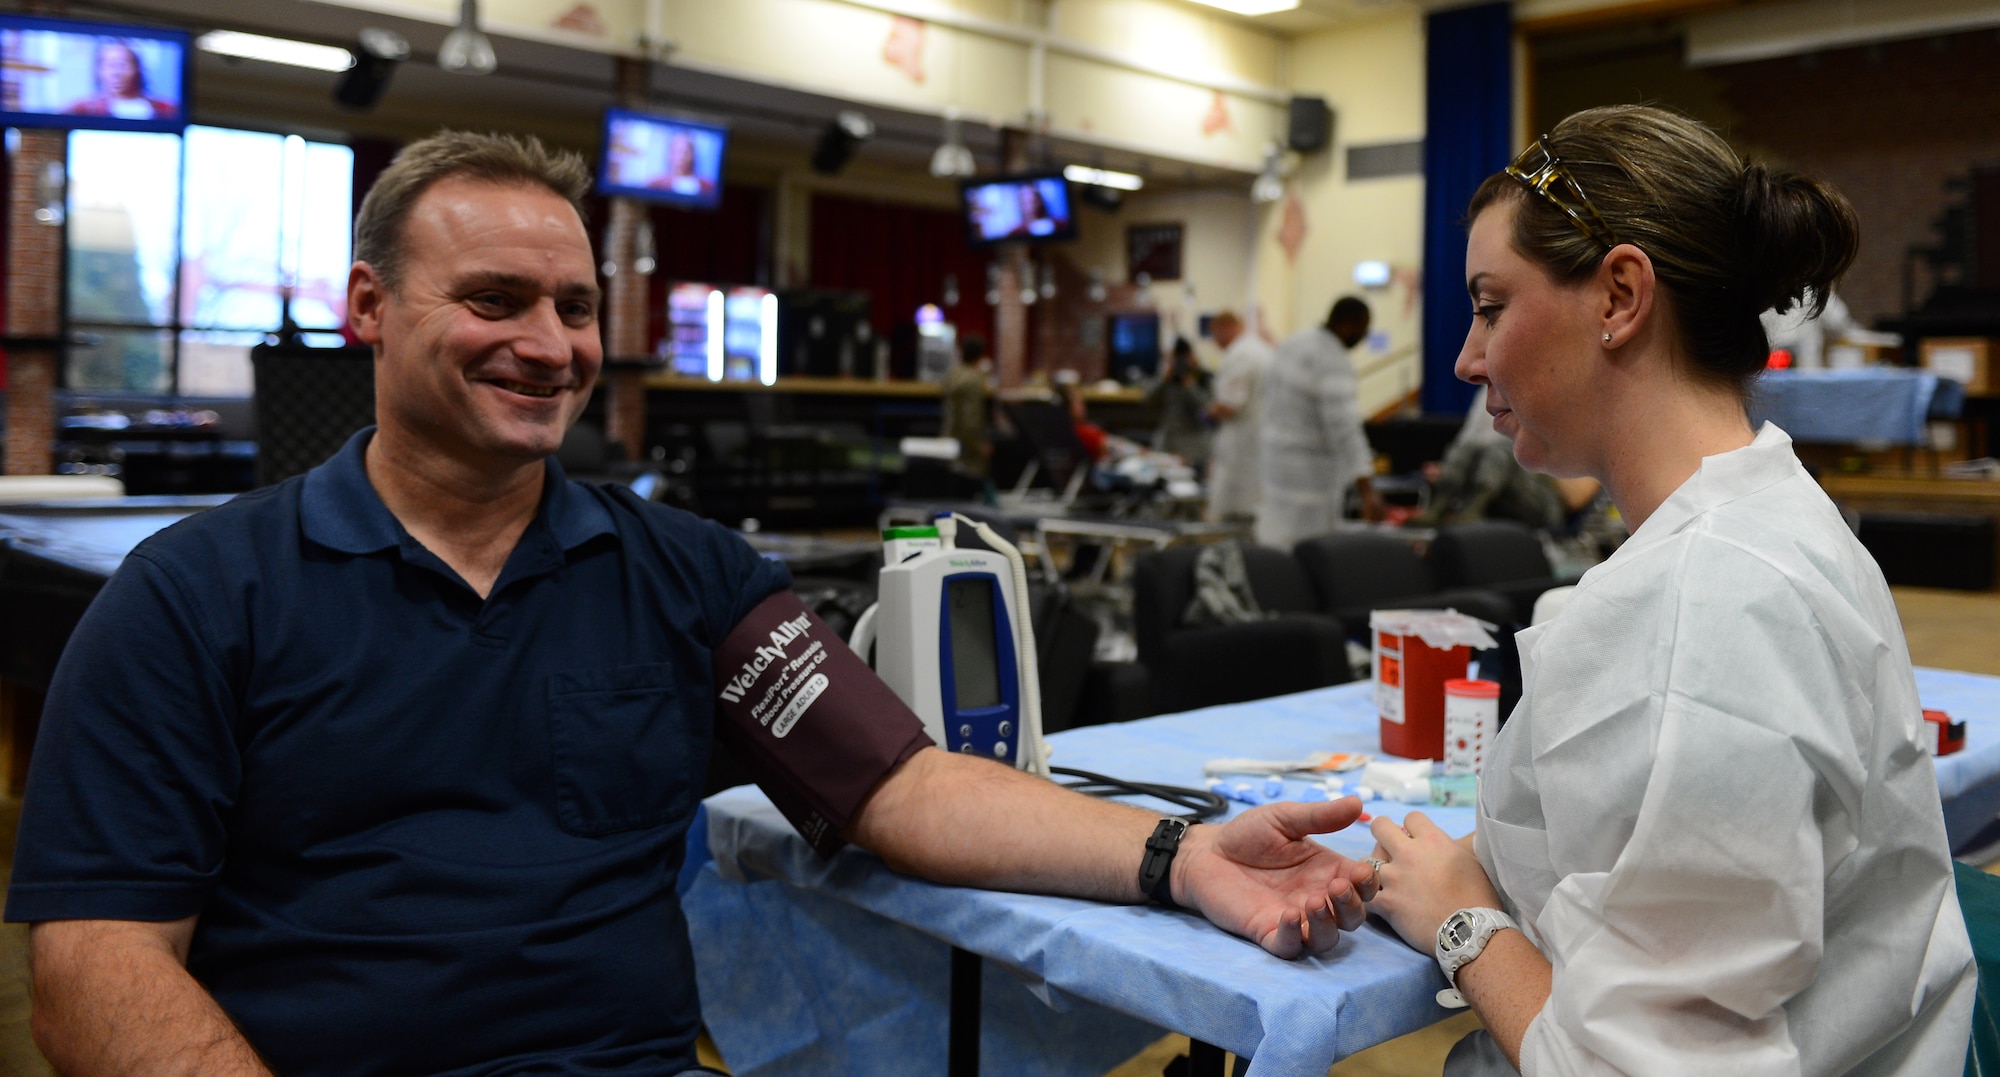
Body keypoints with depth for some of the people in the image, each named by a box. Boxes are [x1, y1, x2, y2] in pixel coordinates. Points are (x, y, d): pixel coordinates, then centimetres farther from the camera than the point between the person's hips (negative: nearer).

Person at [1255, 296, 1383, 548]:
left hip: (1275, 452, 9)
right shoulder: (1334, 363, -20)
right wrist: (1366, 490, -31)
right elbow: (1344, 427, -28)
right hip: (1309, 469, -9)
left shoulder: (1293, 343, 7)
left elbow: (1266, 395, 19)